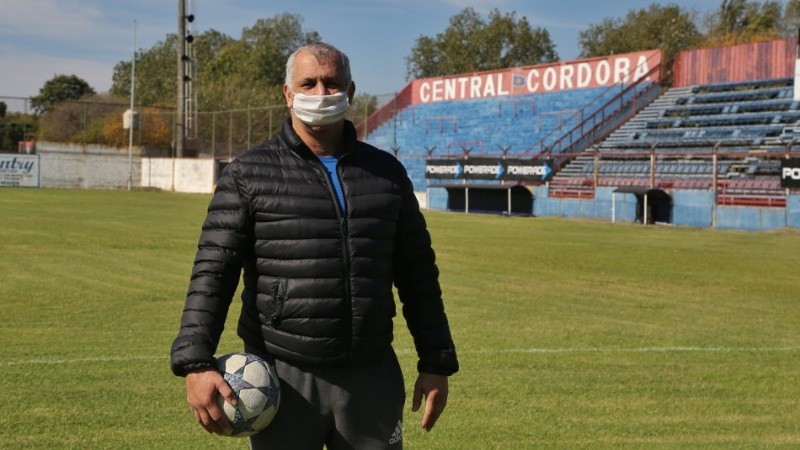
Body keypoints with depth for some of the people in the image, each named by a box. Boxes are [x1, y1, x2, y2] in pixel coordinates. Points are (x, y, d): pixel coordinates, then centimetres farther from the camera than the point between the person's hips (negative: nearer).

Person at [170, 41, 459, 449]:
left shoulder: (387, 172, 10)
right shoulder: (249, 174, 1)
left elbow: (418, 274, 13)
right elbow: (213, 272, -6)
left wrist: (436, 362, 11)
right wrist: (195, 362, -17)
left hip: (372, 380, 3)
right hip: (284, 380, -2)